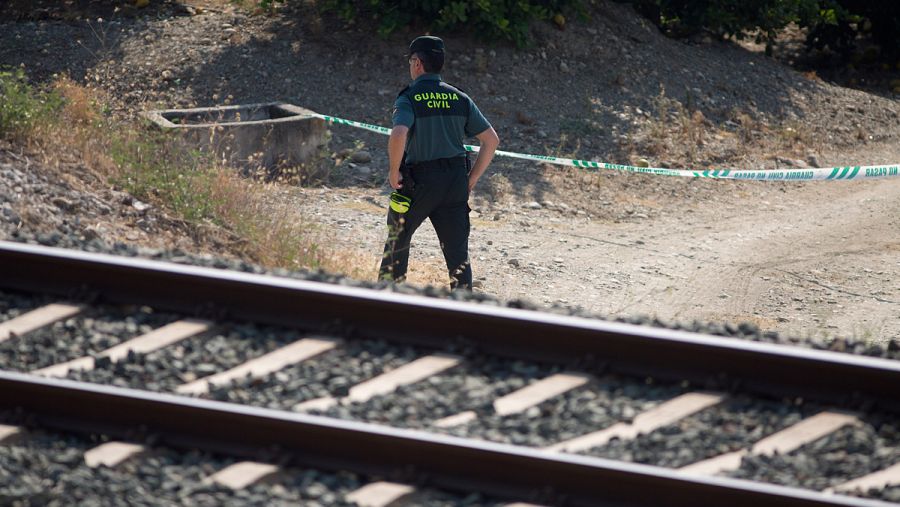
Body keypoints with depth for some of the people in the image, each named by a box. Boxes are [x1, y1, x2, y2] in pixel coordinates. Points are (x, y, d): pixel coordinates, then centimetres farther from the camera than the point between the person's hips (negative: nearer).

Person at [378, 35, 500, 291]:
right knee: (457, 252, 5)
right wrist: (471, 179, 10)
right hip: (456, 182, 3)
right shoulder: (460, 99, 7)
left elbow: (398, 134, -29)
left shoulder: (408, 99, -8)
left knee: (398, 241, 19)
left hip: (417, 183, -3)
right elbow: (491, 140, 6)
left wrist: (394, 170, -14)